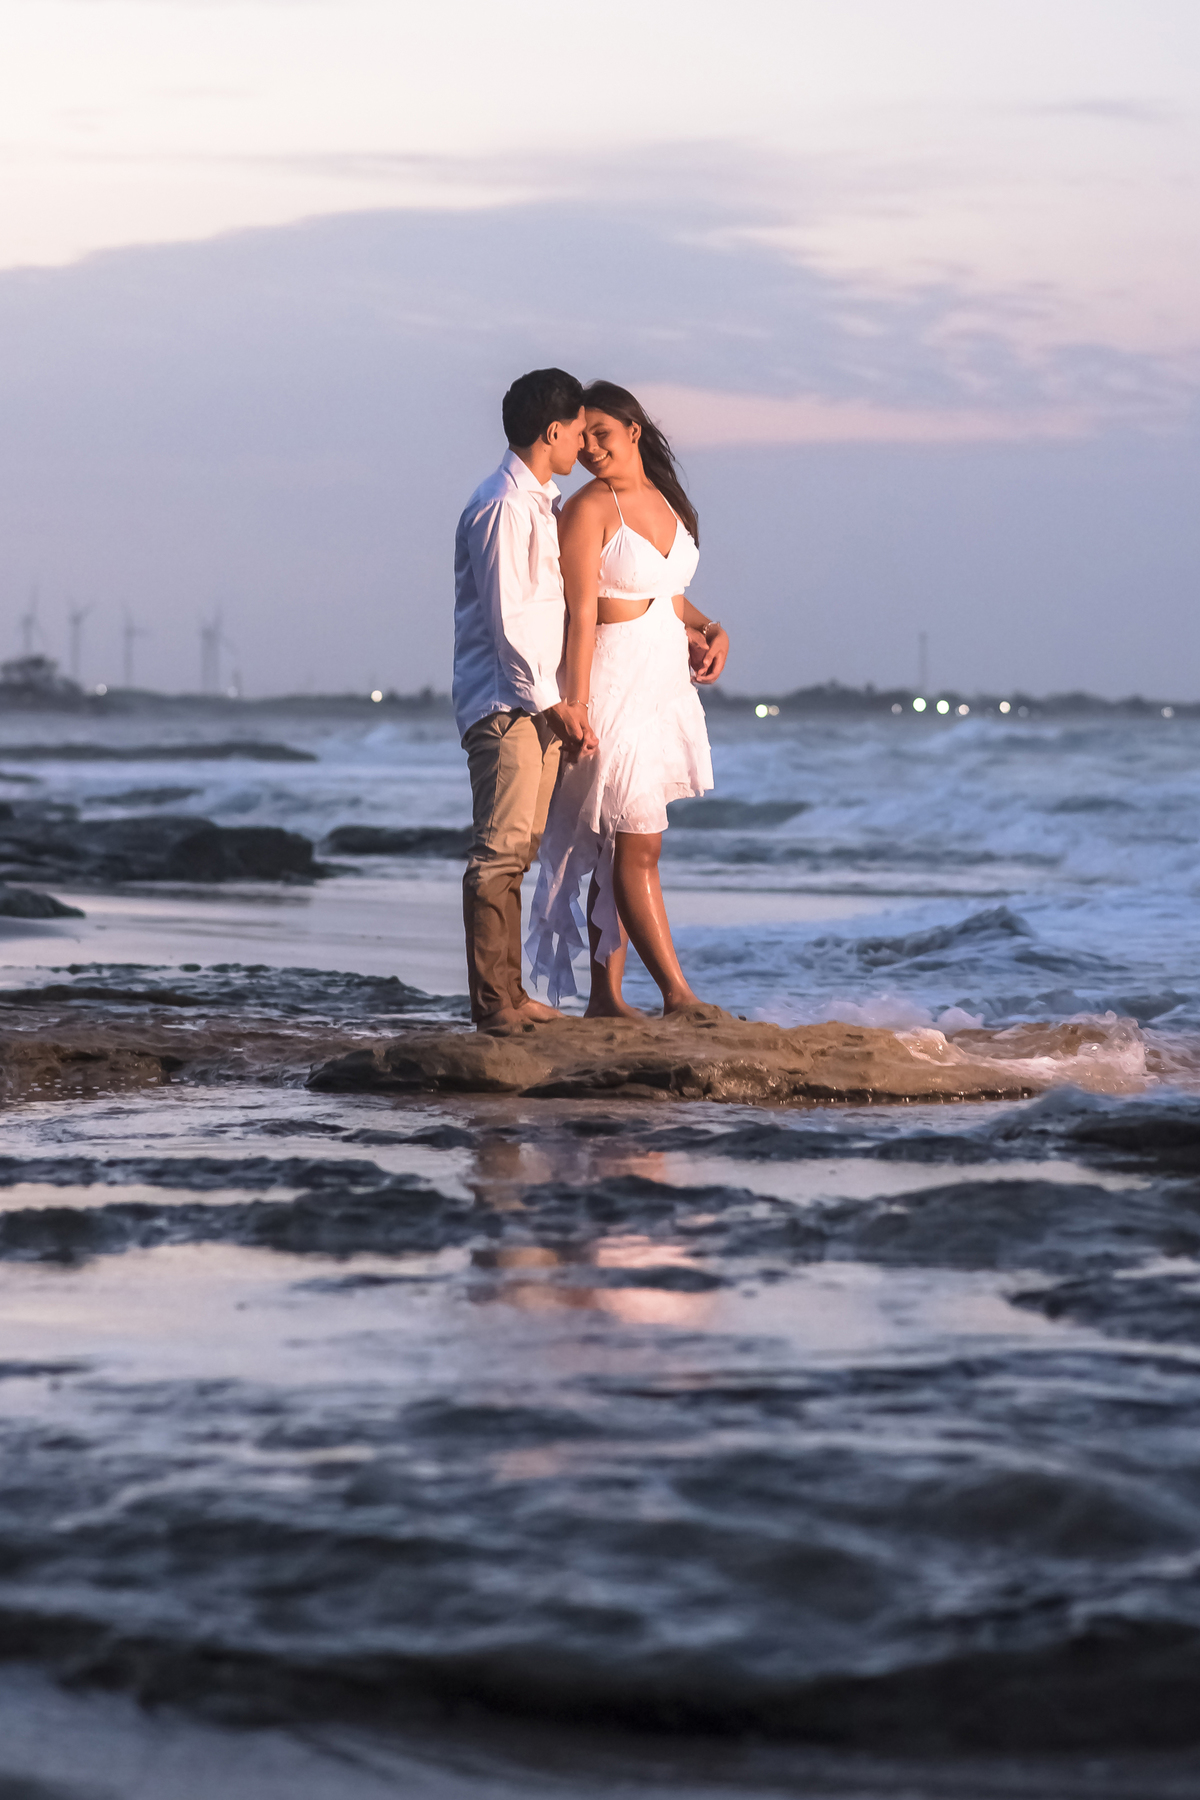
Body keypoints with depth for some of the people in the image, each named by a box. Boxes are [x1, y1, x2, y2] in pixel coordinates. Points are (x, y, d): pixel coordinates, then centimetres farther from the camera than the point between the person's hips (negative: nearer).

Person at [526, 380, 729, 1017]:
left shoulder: (665, 501, 13)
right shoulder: (589, 509, -9)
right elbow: (581, 613, -14)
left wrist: (709, 630, 3)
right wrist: (577, 707, -18)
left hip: (663, 688, 8)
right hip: (616, 683, -7)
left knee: (622, 849, 8)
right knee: (637, 848, -7)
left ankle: (606, 997, 11)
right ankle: (678, 995, -8)